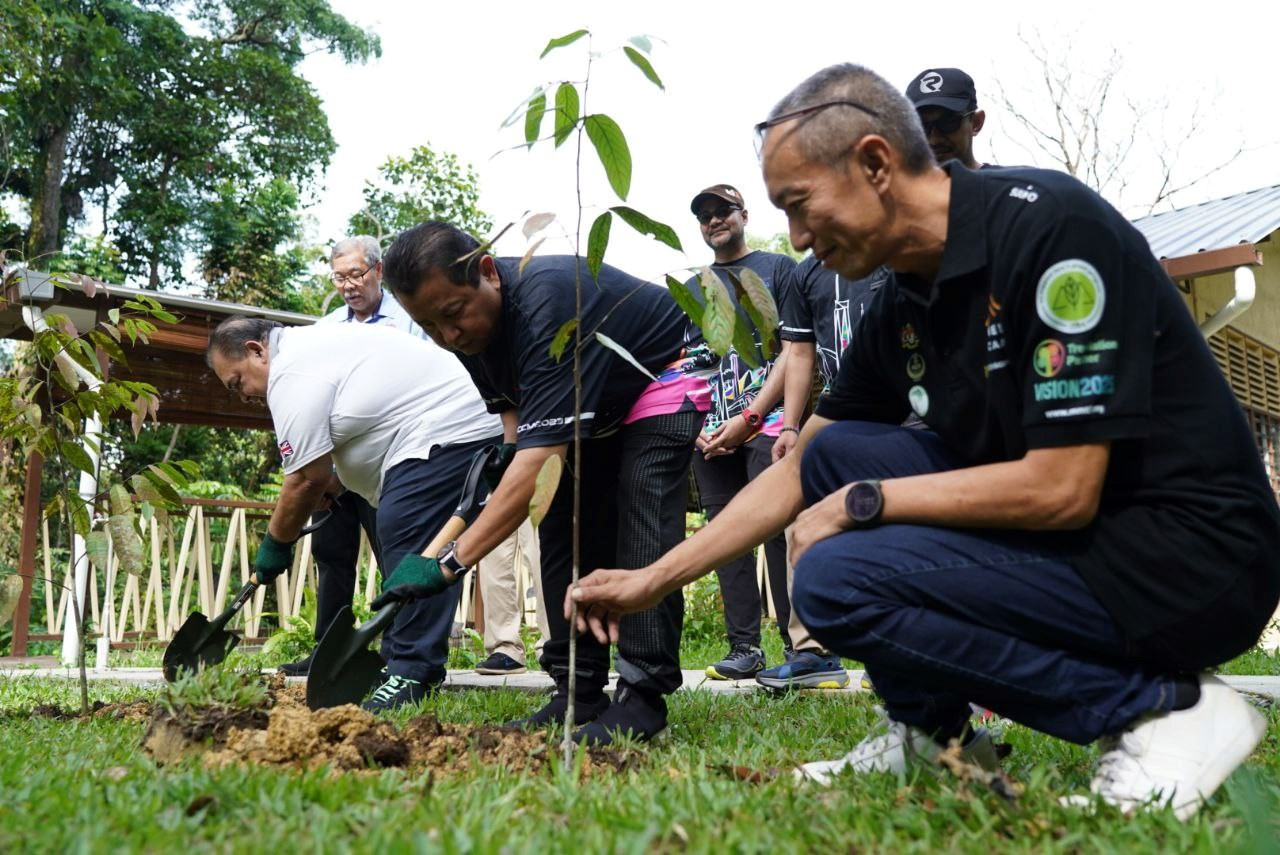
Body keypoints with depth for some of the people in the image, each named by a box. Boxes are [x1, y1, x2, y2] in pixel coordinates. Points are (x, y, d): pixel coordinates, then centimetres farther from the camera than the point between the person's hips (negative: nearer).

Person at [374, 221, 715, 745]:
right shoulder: (468, 326, -13)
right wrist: (509, 446, -17)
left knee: (643, 528, -22)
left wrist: (449, 563, -49)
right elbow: (514, 403, 6)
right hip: (592, 408, 8)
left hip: (663, 376, -8)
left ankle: (644, 695, -18)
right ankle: (580, 692, 3)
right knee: (565, 530, -1)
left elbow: (542, 459, -46)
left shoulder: (546, 305, -40)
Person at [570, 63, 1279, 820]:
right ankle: (936, 733, 9)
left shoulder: (1049, 225, -20)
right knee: (837, 453, 5)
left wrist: (864, 503, -13)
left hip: (1192, 555, -8)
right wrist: (651, 582, 11)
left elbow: (1062, 489, -24)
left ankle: (1162, 707, -9)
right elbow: (800, 473, 13)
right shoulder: (901, 308, 5)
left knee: (838, 580, -19)